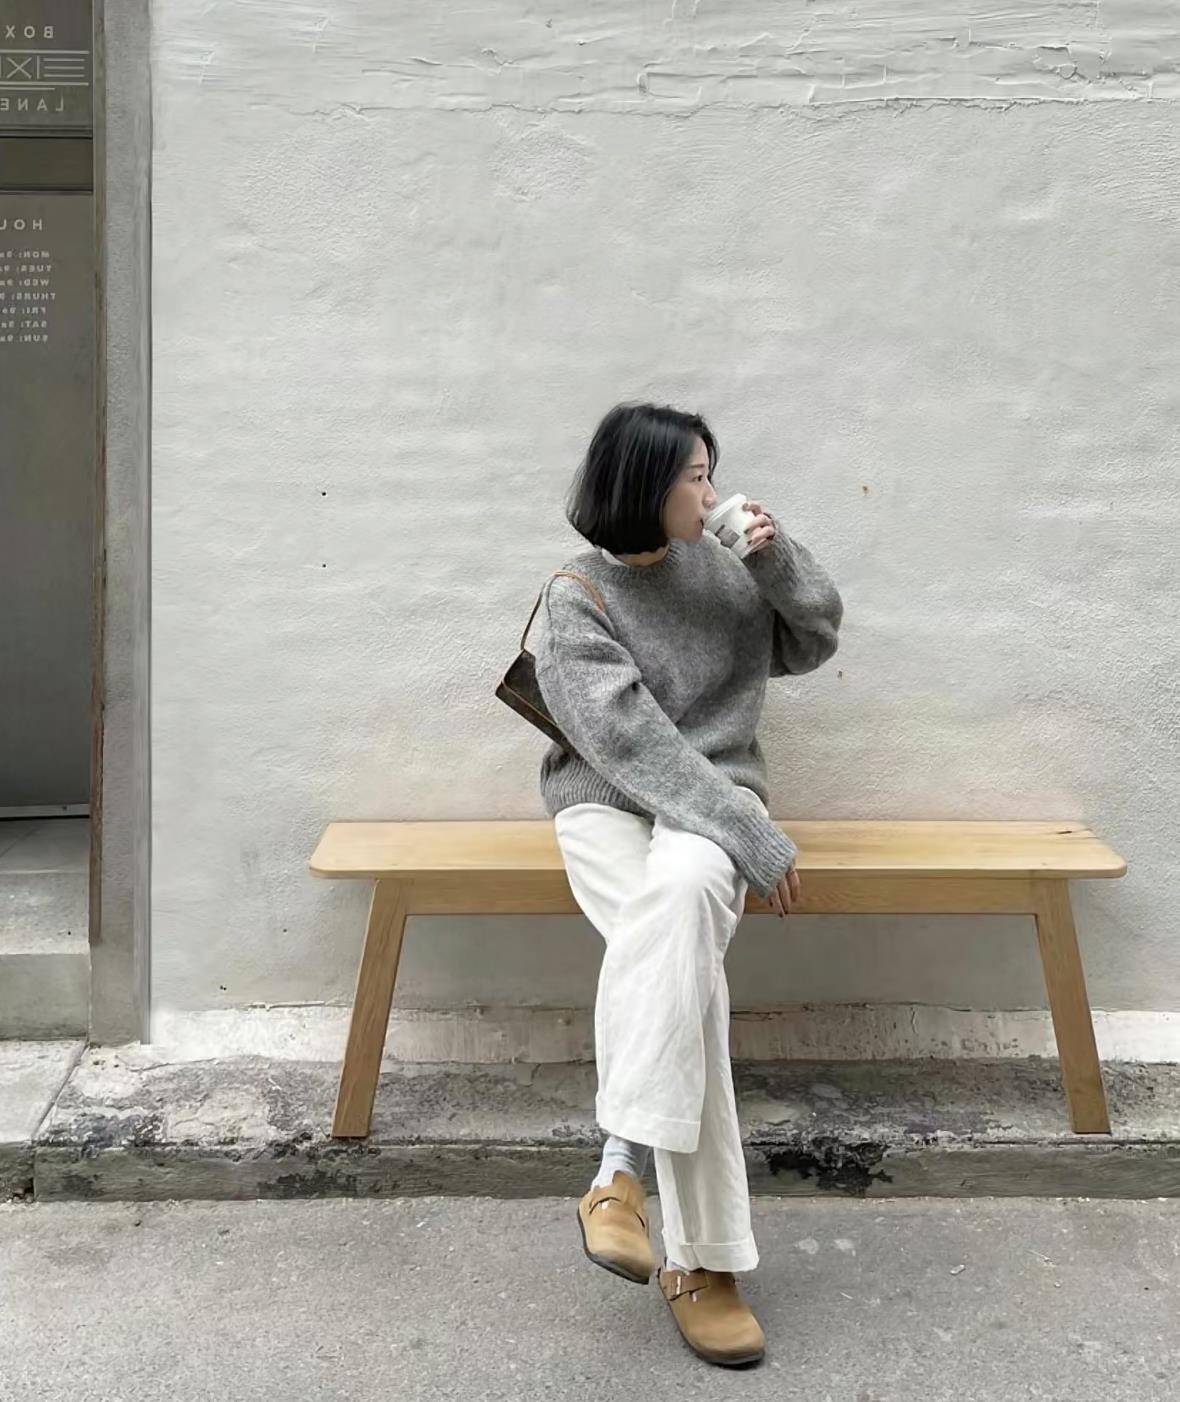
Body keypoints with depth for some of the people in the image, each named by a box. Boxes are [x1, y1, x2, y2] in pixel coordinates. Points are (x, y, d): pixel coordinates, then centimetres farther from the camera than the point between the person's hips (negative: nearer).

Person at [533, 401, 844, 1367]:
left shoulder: (721, 566, 10)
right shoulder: (576, 600, -6)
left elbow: (814, 641, 19)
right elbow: (633, 742, -16)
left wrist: (779, 558, -2)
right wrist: (759, 844, -22)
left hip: (712, 799, 2)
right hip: (607, 805, -2)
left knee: (681, 891, -36)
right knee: (686, 958, -32)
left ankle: (625, 1167, -34)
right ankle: (703, 1257, -29)